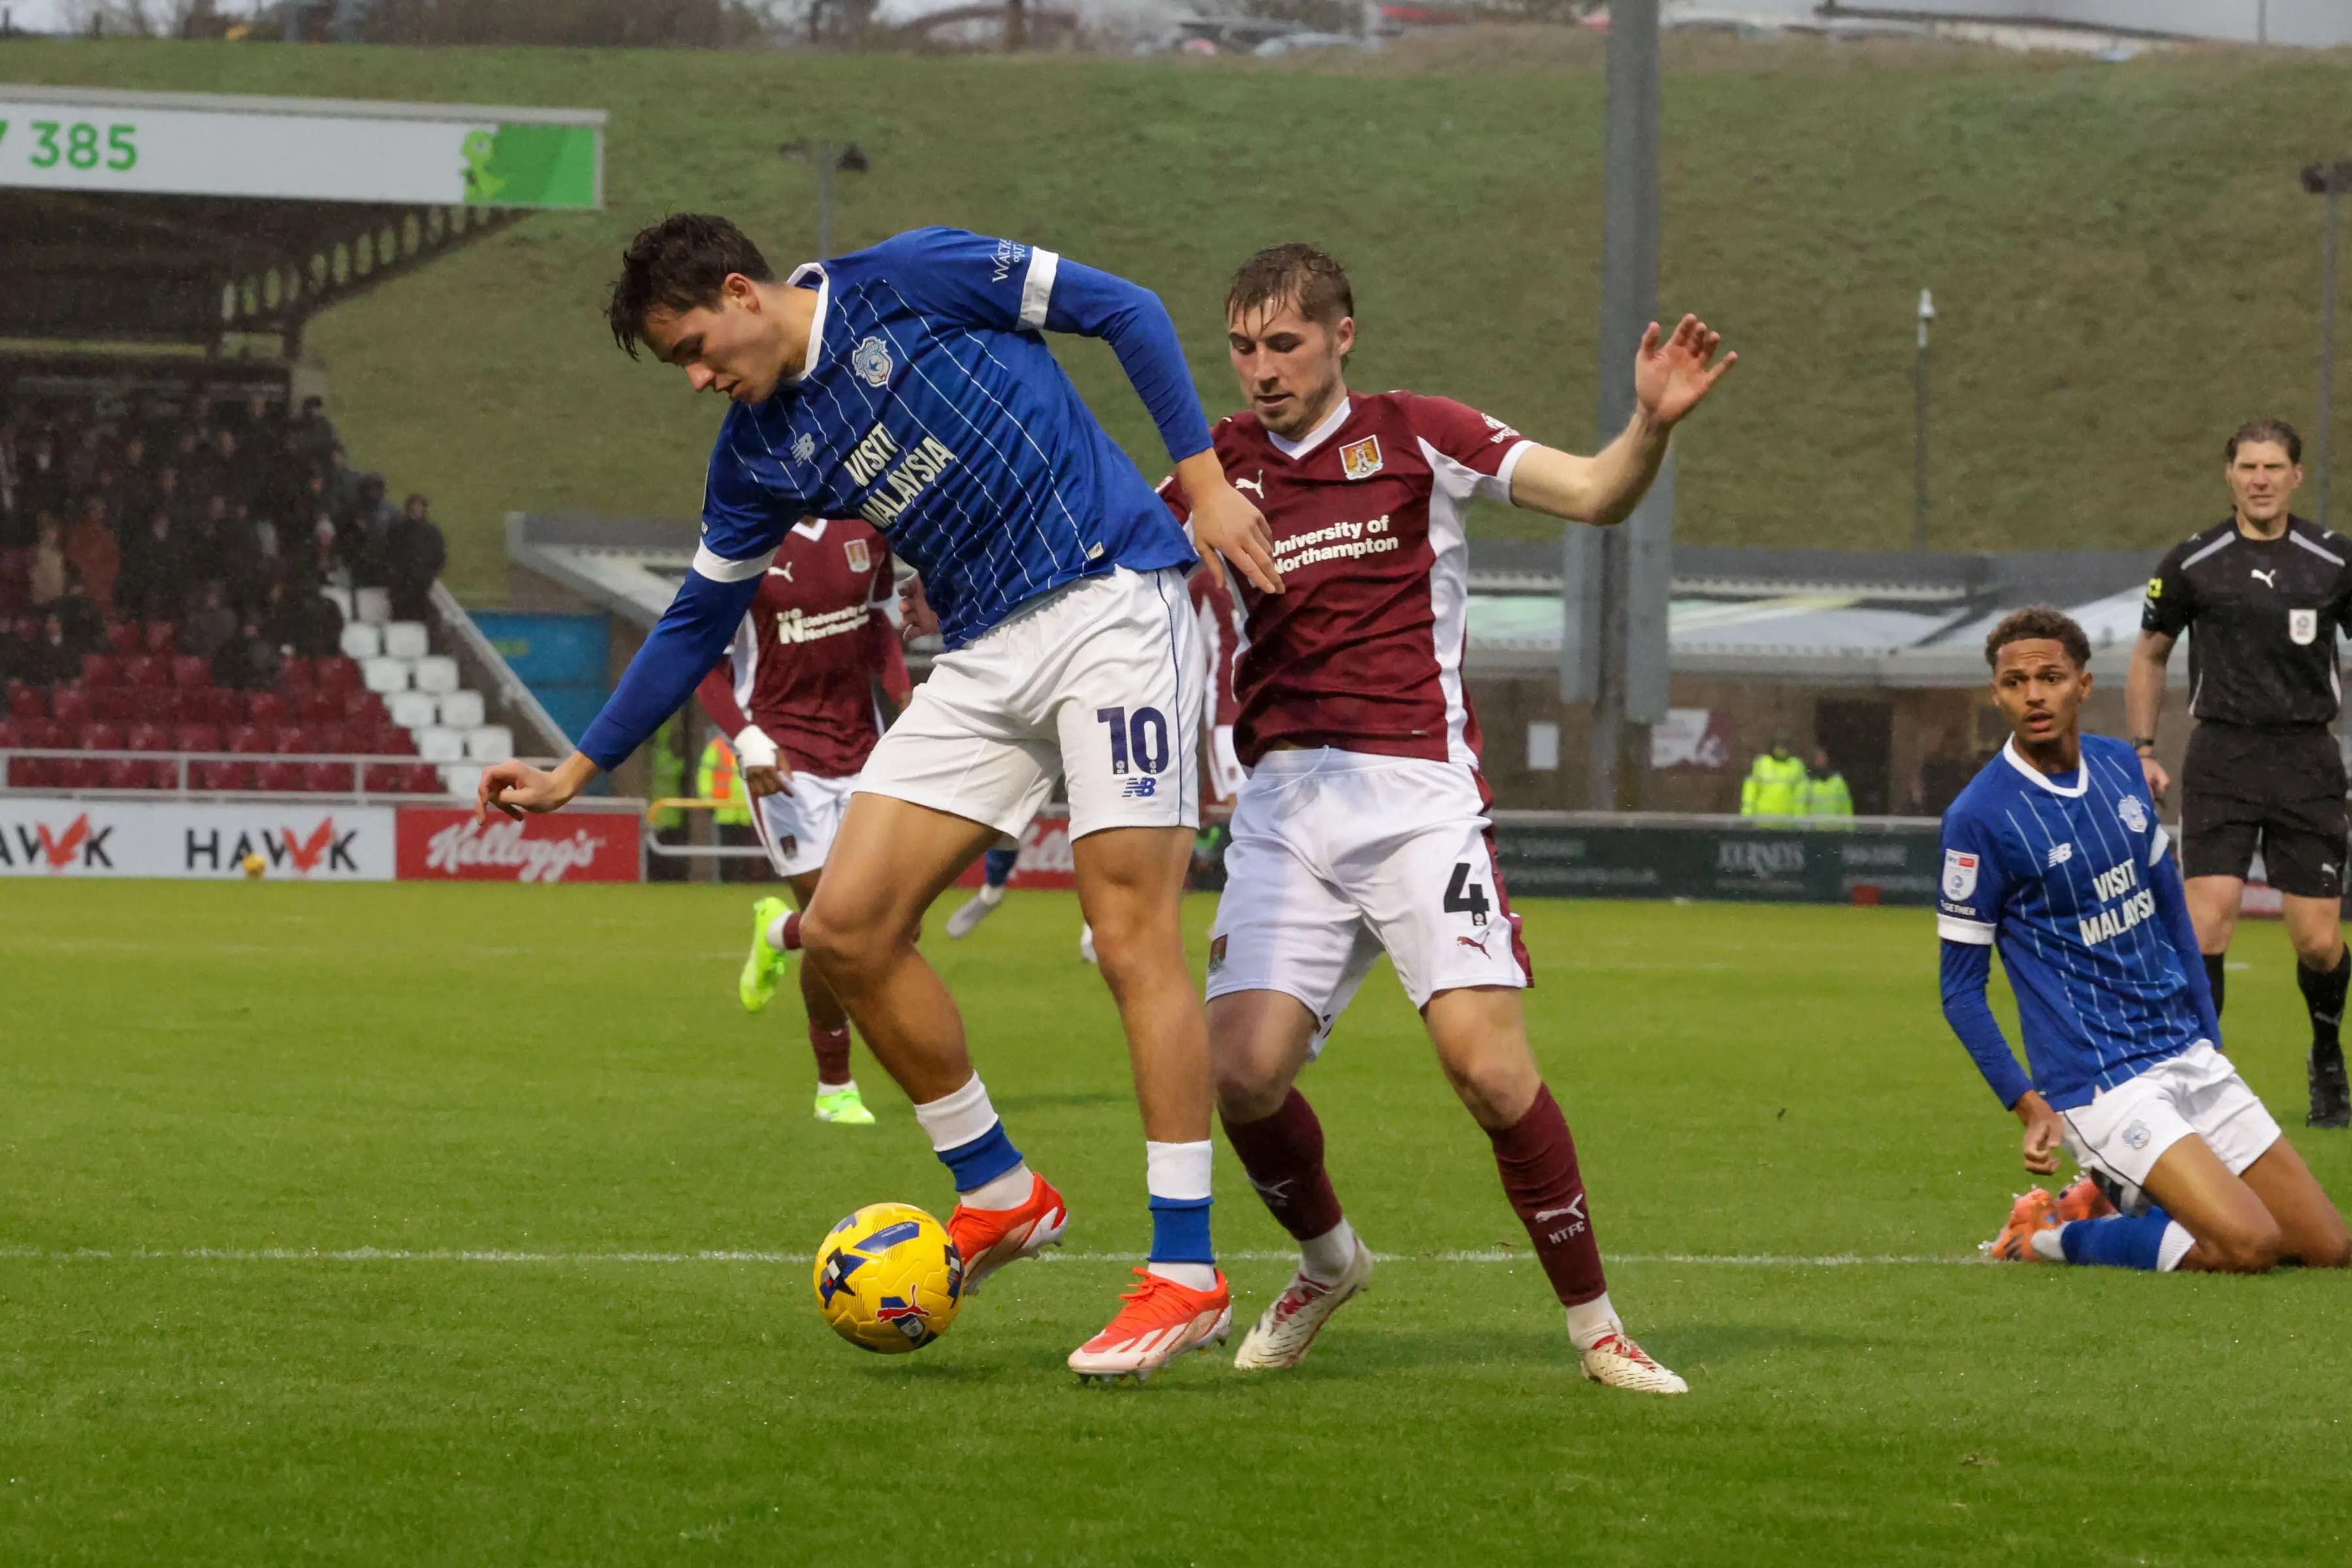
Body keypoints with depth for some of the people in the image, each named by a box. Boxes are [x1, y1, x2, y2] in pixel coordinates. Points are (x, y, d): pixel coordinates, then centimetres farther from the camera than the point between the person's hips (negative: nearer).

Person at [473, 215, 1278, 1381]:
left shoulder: (910, 282, -7)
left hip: (1111, 606, -7)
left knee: (1133, 934, -14)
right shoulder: (758, 454, 10)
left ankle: (1186, 1275, -12)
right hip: (985, 662, 7)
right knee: (847, 929, -3)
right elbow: (699, 621, 21)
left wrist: (1206, 480, -10)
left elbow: (1125, 311, -4)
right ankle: (999, 1195, 12)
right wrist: (579, 770, 21)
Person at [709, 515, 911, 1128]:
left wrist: (906, 697, -1)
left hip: (861, 748, 5)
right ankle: (835, 1088, 10)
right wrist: (748, 741, -20)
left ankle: (778, 932, 31)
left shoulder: (866, 525, 1)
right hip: (783, 754, -5)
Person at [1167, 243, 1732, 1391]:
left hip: (1417, 791, -3)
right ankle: (1328, 1262, 19)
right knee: (1242, 1070, -12)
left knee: (1486, 1060, -18)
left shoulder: (1413, 437, 5)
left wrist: (1651, 423, -21)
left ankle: (1595, 1324, -3)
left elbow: (1595, 495, -2)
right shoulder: (1214, 475, 13)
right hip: (1281, 807, 3)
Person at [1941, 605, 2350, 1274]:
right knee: (2248, 1246, -24)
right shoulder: (1979, 816, -13)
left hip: (2187, 1054, 7)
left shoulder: (2121, 767, 6)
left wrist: (2210, 1040, 15)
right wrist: (2029, 1106, -17)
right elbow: (1961, 988, -8)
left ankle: (2119, 1199, 16)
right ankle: (2050, 1235, -4)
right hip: (2100, 1085, -7)